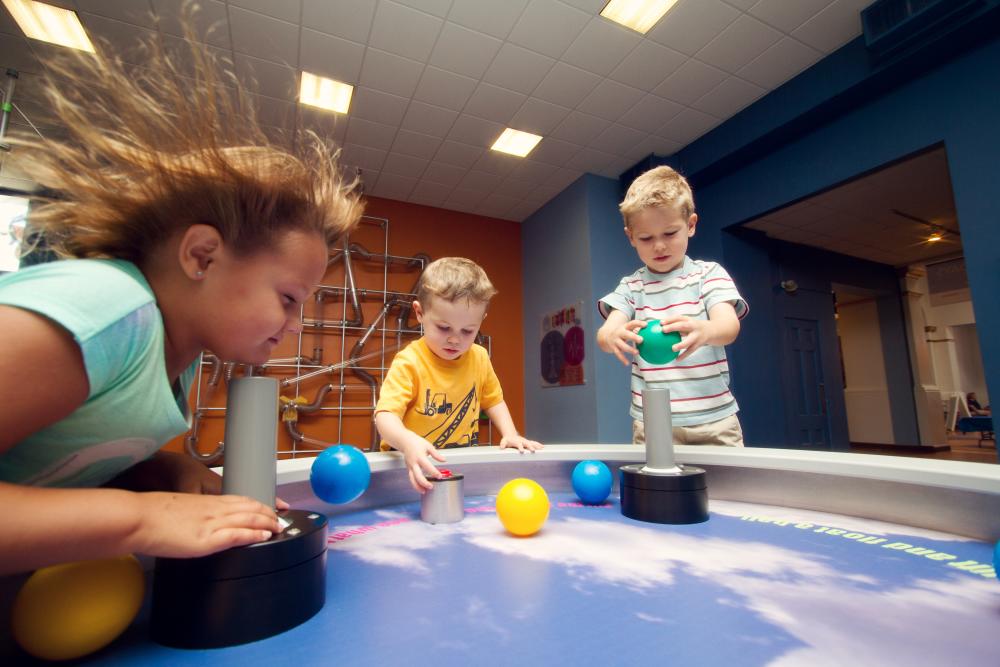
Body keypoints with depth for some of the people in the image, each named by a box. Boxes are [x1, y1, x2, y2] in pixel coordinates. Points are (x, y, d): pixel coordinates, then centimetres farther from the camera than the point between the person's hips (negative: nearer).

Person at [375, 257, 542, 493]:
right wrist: (408, 442, -43)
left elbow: (493, 400, 16)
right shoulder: (409, 362, -15)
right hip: (414, 465, -4)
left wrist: (510, 434, 1)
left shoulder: (479, 357, 1)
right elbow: (386, 415, -23)